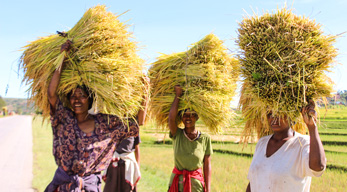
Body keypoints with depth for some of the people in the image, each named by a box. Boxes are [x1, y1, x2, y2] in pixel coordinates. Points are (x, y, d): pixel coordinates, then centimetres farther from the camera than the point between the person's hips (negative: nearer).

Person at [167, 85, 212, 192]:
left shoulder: (205, 138, -4)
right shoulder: (177, 135, -4)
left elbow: (207, 165, -3)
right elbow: (171, 117, -22)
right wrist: (178, 95, -13)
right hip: (177, 183, 0)